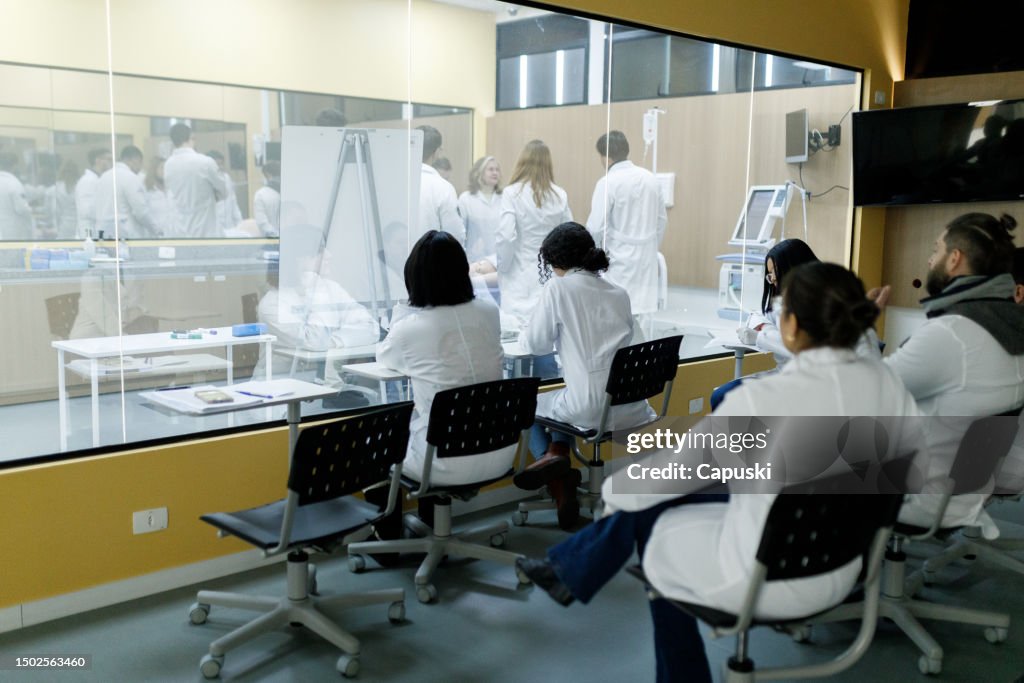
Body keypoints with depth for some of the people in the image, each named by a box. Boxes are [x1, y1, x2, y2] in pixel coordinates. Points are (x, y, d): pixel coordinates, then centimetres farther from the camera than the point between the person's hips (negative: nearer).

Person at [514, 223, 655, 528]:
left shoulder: (558, 287, -3)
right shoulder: (620, 293, 12)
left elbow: (536, 346, 3)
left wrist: (525, 333, 26)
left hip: (592, 409, -6)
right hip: (631, 408, 6)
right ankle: (558, 454, 14)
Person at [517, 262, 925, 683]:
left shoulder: (762, 399, -26)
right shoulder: (885, 382, -9)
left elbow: (669, 468, -14)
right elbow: (909, 448, 12)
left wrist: (613, 491, 7)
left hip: (763, 581, -6)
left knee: (648, 507, 19)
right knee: (658, 497, 20)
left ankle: (570, 571, 43)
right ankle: (571, 568, 37)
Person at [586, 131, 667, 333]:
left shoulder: (607, 183, -15)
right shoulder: (650, 178, 5)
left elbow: (596, 228, -17)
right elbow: (661, 220, 13)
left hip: (619, 260, -6)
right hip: (646, 259, 6)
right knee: (635, 319, 13)